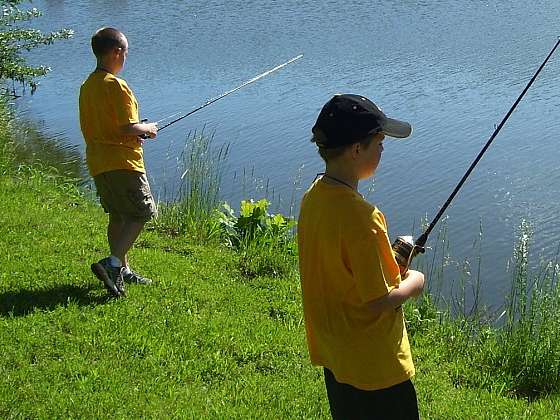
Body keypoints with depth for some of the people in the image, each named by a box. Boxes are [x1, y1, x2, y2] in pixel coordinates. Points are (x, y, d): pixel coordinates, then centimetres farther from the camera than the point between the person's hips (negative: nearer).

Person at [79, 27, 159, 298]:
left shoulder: (87, 86, 11)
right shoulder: (116, 85, -16)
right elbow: (128, 127, -21)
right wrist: (148, 129, 0)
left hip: (97, 162, 9)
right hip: (122, 162, -9)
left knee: (118, 216, 17)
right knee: (141, 214, -1)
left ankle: (122, 271, 22)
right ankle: (113, 263, -15)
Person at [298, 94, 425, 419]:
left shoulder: (314, 196, -2)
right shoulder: (360, 217, -29)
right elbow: (377, 301, -24)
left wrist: (389, 256, 7)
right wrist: (412, 284, -6)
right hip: (374, 365, -9)